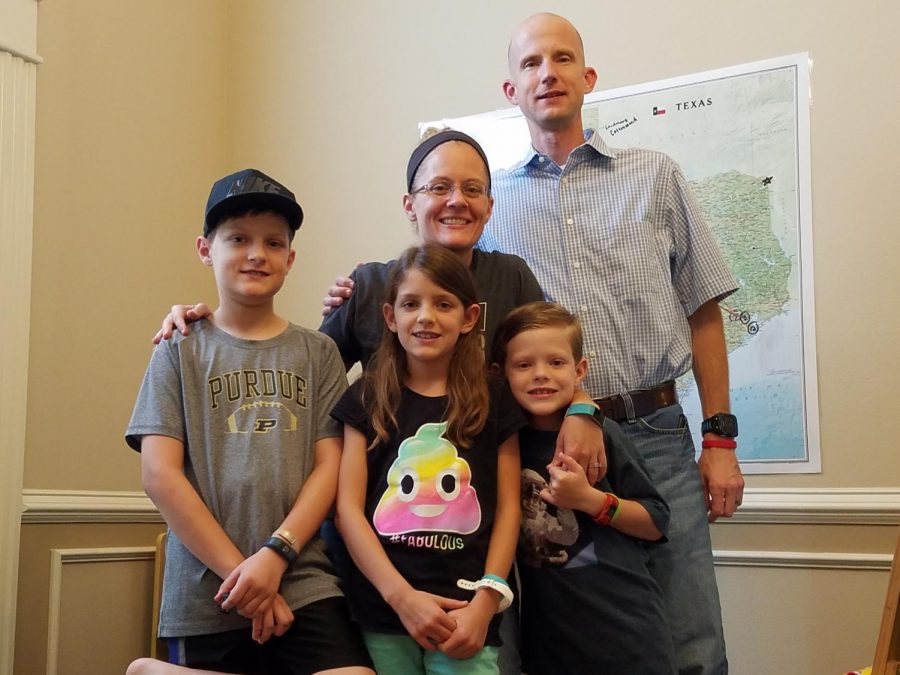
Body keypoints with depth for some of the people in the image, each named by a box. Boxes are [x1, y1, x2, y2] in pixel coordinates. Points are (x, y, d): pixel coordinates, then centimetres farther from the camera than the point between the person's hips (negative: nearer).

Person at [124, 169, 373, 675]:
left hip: (305, 586, 1)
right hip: (205, 596, -1)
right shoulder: (180, 352, 6)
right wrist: (239, 572, -10)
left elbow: (330, 467, 2)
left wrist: (275, 556, -12)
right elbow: (160, 475, -3)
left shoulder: (317, 353, 9)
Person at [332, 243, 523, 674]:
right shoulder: (367, 398, 5)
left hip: (465, 614, 0)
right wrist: (402, 596, -11)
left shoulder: (493, 400, 6)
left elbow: (507, 509, 4)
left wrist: (486, 601, -7)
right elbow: (348, 508, -2)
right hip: (381, 610, 0)